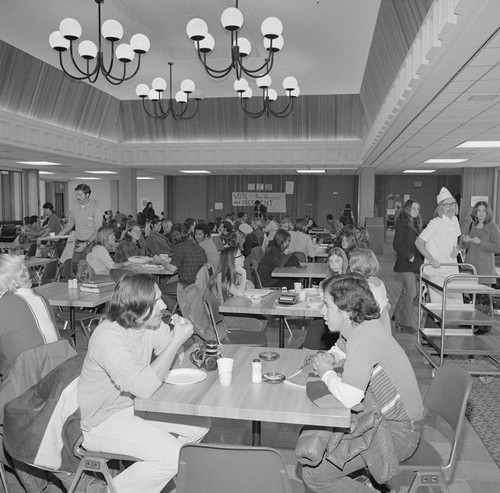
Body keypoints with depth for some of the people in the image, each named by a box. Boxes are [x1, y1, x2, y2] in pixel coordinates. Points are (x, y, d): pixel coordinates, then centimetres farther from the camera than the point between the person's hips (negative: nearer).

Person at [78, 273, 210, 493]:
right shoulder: (108, 337, -30)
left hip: (135, 405, 8)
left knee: (200, 424, 2)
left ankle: (157, 472, 19)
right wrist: (177, 340, -34)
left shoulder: (151, 323, -7)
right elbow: (144, 387, -38)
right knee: (172, 455, -21)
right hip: (102, 421, -8)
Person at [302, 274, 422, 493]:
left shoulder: (364, 338, -28)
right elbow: (341, 347, 24)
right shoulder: (355, 328, 2)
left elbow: (348, 398, -33)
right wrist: (330, 357, 1)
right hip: (378, 419, 10)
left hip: (397, 433, -10)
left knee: (313, 474, -11)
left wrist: (326, 372, -15)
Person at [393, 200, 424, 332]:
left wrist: (420, 260, 6)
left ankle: (399, 320, 22)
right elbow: (397, 245, -14)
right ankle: (407, 323, 1)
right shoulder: (402, 223, -9)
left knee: (406, 293, 12)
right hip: (405, 265, -8)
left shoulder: (415, 224, 16)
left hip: (414, 264, 8)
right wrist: (409, 256, -16)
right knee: (411, 293, -8)